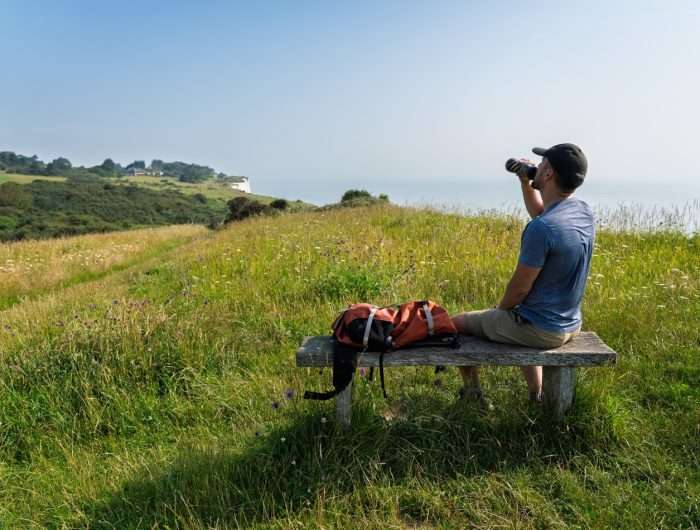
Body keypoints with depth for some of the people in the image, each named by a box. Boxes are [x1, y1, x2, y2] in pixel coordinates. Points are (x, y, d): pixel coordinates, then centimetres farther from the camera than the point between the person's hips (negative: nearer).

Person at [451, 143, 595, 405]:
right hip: (570, 325, 8)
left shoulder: (541, 228, -29)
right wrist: (525, 182, 7)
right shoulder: (584, 212, -3)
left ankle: (473, 396, 27)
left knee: (457, 323, 11)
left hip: (538, 329, -8)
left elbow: (519, 289, -20)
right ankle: (537, 396, 37)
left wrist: (500, 310, -1)